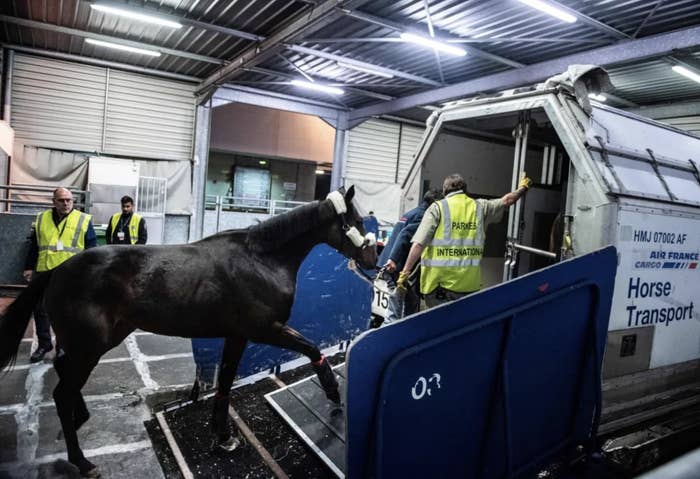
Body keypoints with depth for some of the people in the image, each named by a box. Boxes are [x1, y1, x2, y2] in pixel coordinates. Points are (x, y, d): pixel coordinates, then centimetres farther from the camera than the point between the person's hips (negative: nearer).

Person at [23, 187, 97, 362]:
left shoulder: (84, 220, -1)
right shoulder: (41, 219, 8)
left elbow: (91, 248, -1)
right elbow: (33, 246, 14)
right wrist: (29, 268, 11)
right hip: (45, 274, 3)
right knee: (40, 310, 10)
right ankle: (44, 343, 26)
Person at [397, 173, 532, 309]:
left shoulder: (437, 207, -1)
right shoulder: (480, 207, 10)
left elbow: (418, 244, -10)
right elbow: (507, 200, 29)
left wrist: (405, 272, -10)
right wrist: (522, 188, 49)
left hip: (439, 281, -3)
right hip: (469, 284, 3)